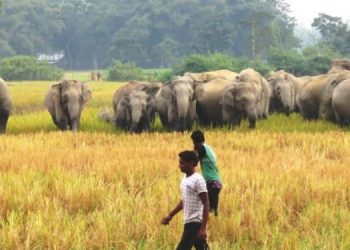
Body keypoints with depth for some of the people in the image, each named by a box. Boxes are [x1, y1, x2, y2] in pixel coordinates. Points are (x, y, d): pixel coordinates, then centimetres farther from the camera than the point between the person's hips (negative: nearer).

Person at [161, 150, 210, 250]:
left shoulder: (198, 180, -15)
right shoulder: (185, 179, 12)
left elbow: (206, 204, -18)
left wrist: (203, 228, -22)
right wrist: (170, 215, 25)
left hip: (195, 223, -9)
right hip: (189, 222, 9)